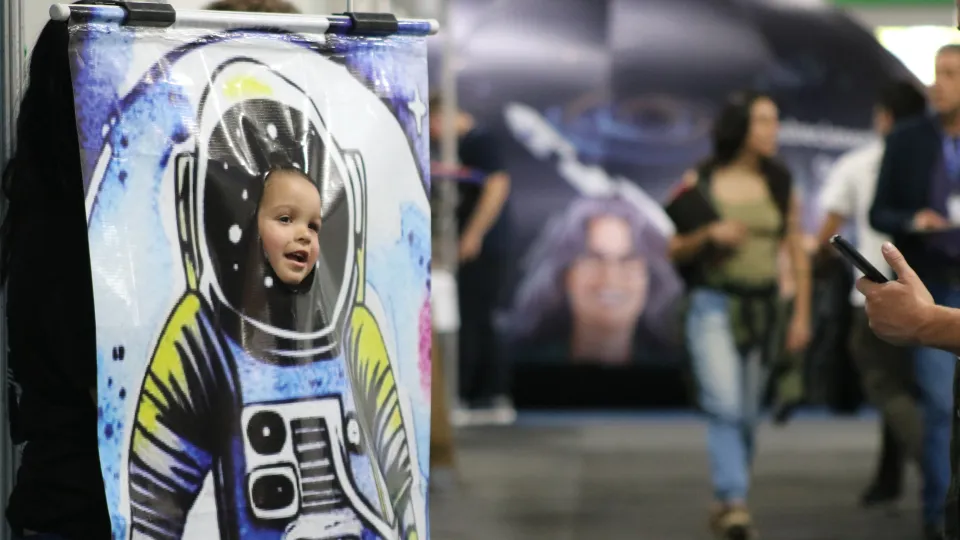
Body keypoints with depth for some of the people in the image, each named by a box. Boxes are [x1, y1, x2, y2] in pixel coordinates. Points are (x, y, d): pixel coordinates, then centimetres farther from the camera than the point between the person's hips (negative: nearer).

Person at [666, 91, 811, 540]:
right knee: (724, 406, -18)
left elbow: (798, 254, 9)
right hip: (713, 304, -3)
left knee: (746, 414, 7)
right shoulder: (699, 183, -1)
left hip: (762, 306, 3)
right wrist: (708, 235, -15)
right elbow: (675, 251, 4)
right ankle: (734, 502, -25)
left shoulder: (780, 186, 6)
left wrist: (802, 314, 3)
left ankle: (722, 504, 21)